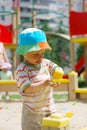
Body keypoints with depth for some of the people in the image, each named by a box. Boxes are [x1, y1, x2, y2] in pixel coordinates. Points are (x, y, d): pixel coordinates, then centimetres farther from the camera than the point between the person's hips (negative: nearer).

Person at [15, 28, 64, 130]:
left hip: (49, 107, 6)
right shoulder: (22, 69, -16)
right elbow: (27, 88, -24)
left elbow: (57, 68, 10)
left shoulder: (45, 63, 4)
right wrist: (44, 84, -37)